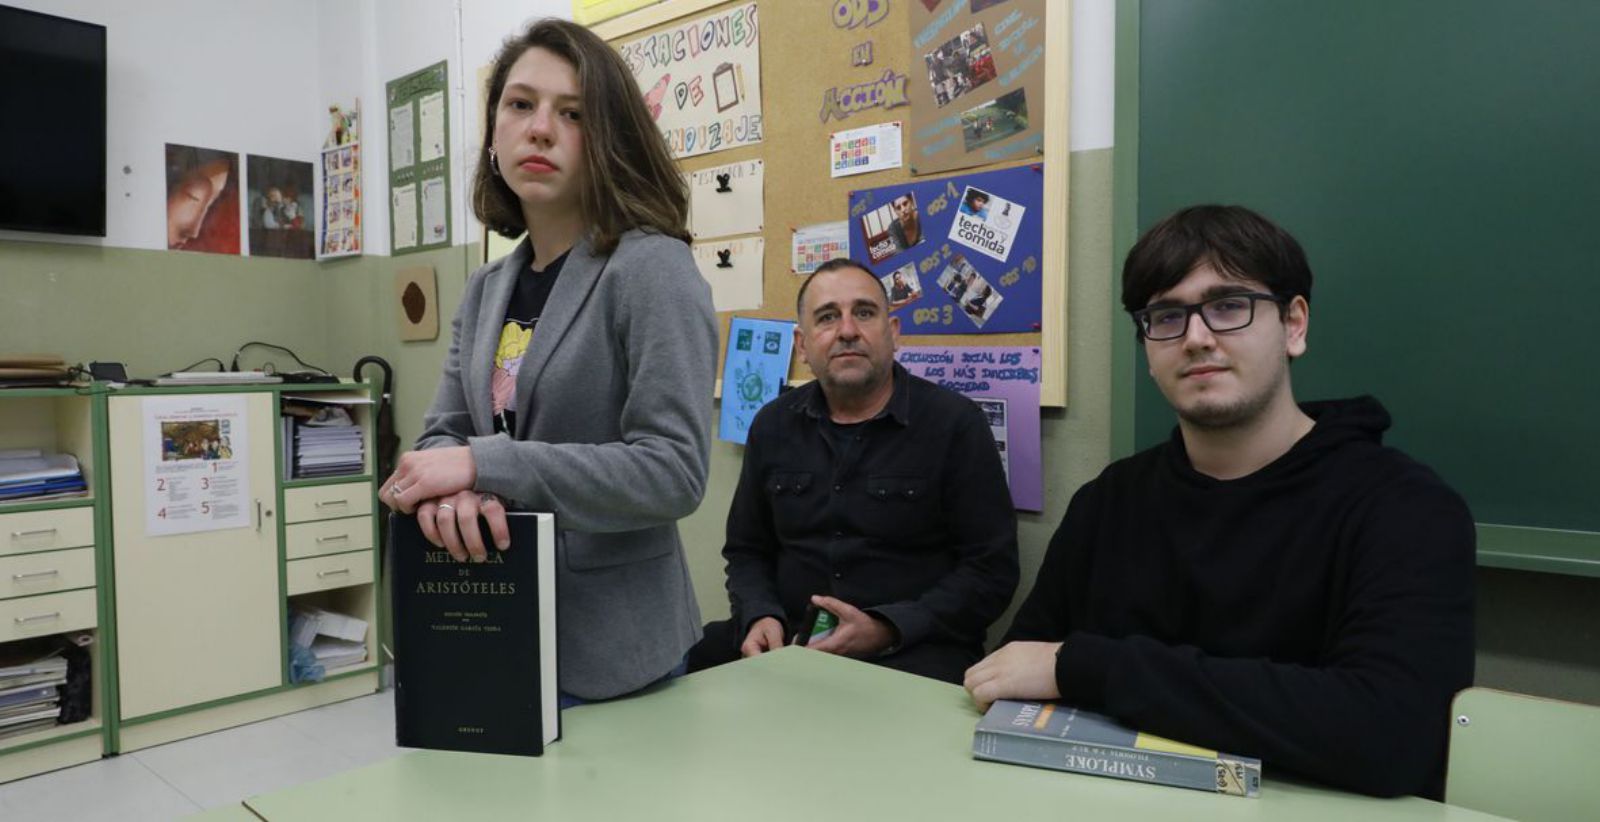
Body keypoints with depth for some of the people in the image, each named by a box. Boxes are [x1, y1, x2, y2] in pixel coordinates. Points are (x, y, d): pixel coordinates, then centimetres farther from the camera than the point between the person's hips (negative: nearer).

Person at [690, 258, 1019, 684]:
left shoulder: (954, 422, -4)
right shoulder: (773, 425, 11)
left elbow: (992, 569, -5)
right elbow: (746, 550, 18)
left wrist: (886, 629, -17)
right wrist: (761, 617, -4)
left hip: (912, 650, -5)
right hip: (788, 641, 5)